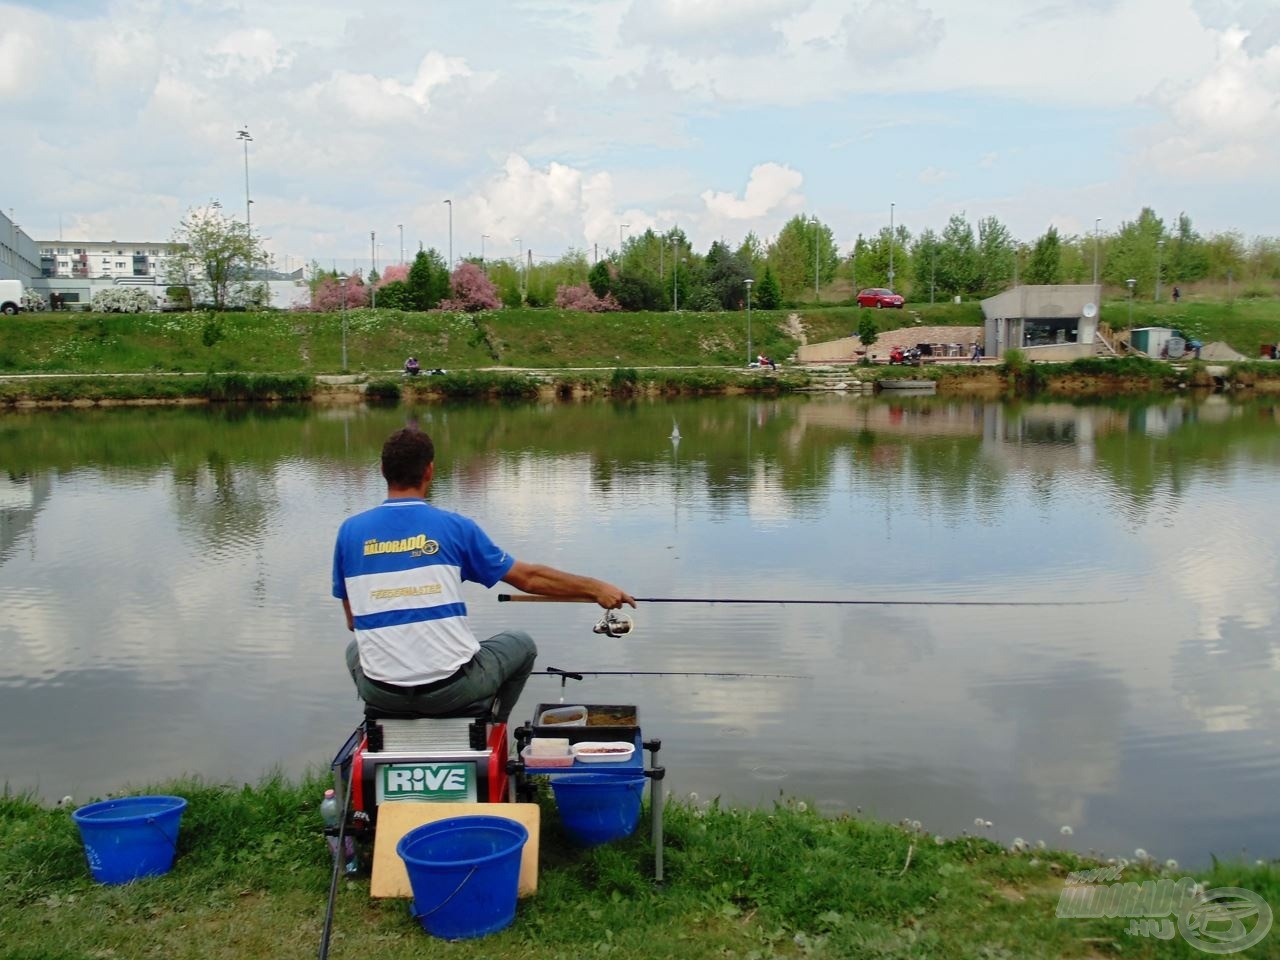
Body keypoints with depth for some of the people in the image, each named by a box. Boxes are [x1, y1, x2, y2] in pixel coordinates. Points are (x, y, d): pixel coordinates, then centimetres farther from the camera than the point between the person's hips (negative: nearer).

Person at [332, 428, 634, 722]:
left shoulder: (350, 531, 0)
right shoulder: (454, 527, -6)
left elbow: (352, 621, 8)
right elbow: (529, 578, -1)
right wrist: (595, 588, 10)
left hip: (380, 693, 2)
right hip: (451, 689, -2)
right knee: (521, 644, 25)